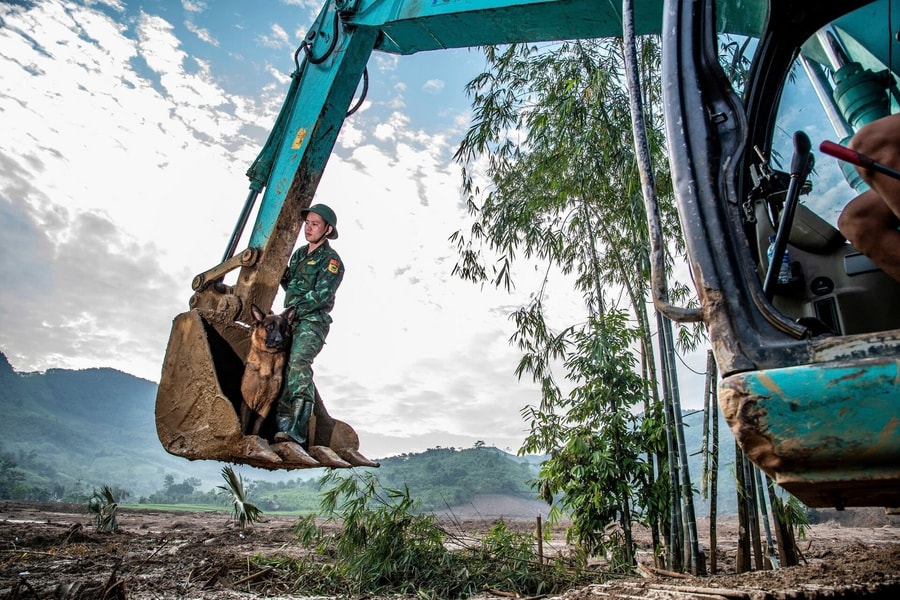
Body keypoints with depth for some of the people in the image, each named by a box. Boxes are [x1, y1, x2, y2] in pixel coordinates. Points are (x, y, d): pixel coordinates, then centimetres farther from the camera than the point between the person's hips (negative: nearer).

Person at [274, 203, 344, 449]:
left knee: (298, 362, -27)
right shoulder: (299, 254, 21)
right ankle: (284, 422, -9)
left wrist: (291, 311, -15)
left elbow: (320, 296, -13)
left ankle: (297, 430, -35)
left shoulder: (331, 260, -2)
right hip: (290, 321, 8)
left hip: (312, 322, -8)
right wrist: (282, 272, 9)